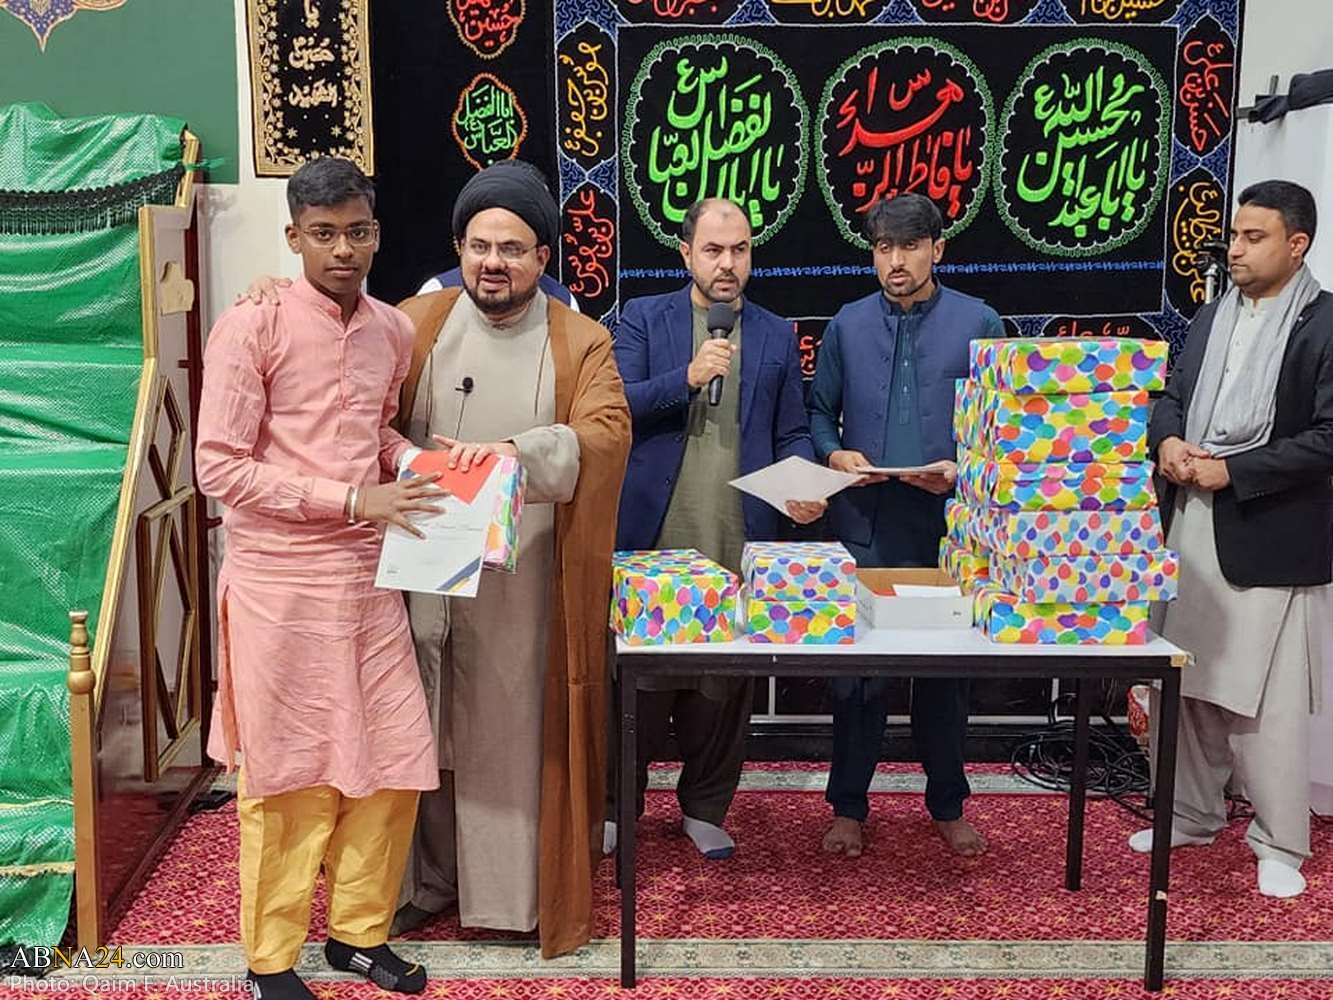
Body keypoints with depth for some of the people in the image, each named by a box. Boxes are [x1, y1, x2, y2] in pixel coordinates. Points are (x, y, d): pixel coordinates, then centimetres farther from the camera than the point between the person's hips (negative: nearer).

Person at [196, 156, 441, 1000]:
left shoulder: (394, 331, 7)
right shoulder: (251, 328, -11)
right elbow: (219, 466, -14)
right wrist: (352, 499, -19)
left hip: (369, 577, 6)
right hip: (280, 584, -5)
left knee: (396, 762, 10)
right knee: (289, 774, 5)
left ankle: (360, 930, 29)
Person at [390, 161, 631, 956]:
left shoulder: (581, 343, 1)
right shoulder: (416, 323, 5)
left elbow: (606, 431, -13)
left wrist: (517, 450, -29)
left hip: (529, 576, -1)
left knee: (520, 728, 5)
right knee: (425, 728, 8)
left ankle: (521, 887, 19)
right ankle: (426, 878, 23)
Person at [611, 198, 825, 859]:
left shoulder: (776, 335, 11)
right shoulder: (642, 320, 5)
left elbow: (791, 433, 12)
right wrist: (687, 377, -17)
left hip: (740, 543, 2)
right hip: (652, 537, -2)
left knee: (727, 684, 8)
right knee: (641, 675, 6)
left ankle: (704, 808, 24)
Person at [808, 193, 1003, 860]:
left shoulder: (978, 323, 1)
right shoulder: (848, 325, 7)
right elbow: (819, 413, 12)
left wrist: (964, 470, -14)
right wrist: (834, 454, -7)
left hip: (948, 529, -1)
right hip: (863, 528, 1)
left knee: (946, 671, 12)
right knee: (855, 672, 6)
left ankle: (948, 805, 29)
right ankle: (848, 806, 22)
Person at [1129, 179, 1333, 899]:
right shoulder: (1210, 318, 15)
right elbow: (1170, 396, 17)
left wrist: (1229, 472, -17)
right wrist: (1167, 442, -6)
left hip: (1268, 536, -7)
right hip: (1189, 528, 7)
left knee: (1267, 700, -2)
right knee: (1187, 683, 14)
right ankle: (1193, 812, 29)